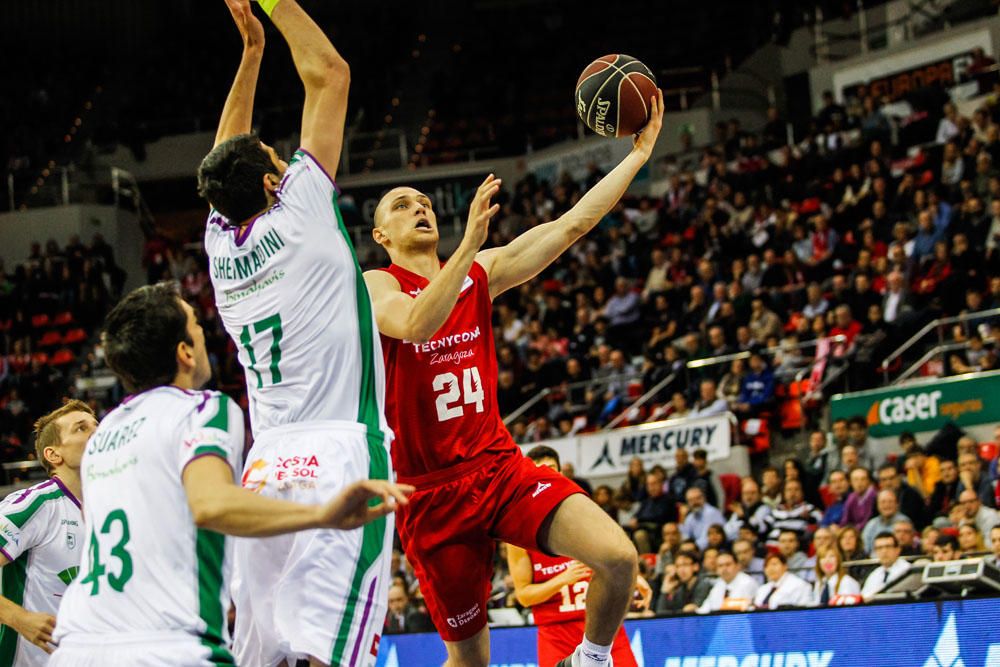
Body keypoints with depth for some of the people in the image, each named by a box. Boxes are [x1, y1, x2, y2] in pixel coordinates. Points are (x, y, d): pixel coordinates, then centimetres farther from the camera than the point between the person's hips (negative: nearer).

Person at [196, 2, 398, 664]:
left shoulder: (220, 243, 11)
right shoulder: (299, 218, -3)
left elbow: (226, 160, 31)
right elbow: (329, 73, 2)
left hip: (265, 463, 7)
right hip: (339, 458, -7)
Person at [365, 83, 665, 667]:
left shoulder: (482, 272, 9)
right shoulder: (376, 287, -5)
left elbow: (571, 225, 4)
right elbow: (414, 325, -28)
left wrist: (639, 154, 0)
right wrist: (470, 243, -35)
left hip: (499, 464, 4)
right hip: (433, 492, -4)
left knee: (618, 556, -19)